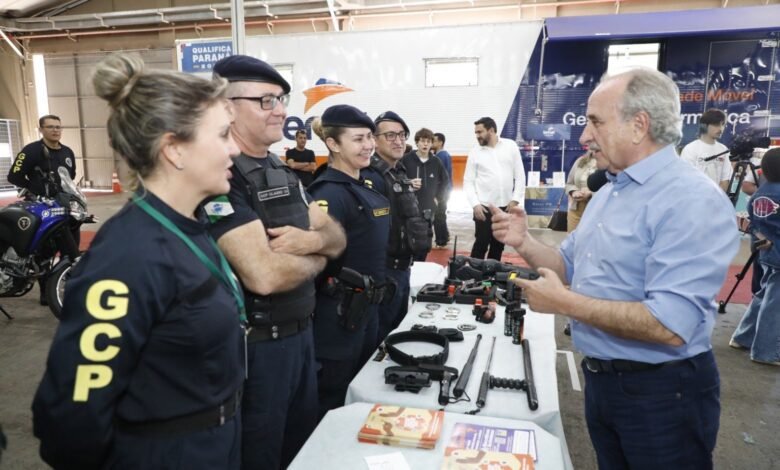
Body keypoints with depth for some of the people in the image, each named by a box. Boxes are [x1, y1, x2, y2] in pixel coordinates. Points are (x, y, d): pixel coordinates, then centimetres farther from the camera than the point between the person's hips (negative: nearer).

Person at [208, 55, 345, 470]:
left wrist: (310, 239, -15)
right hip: (255, 345, -8)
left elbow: (337, 237, 8)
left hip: (301, 332, 9)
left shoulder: (283, 171, 8)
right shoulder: (221, 175, -21)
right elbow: (263, 275, -31)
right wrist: (317, 259, -11)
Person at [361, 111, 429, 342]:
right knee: (379, 338, 5)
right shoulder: (370, 177, -20)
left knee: (398, 329, 22)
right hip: (384, 271, -9)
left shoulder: (400, 173, 11)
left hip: (402, 268, 9)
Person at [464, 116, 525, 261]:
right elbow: (468, 181, 0)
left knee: (498, 244, 12)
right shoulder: (475, 152, 0)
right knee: (481, 243, -2)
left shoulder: (510, 146, 1)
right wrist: (475, 204, -12)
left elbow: (520, 175, 3)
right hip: (484, 206, -2)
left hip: (506, 206, 2)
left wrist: (515, 199, -5)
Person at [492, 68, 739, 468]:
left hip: (661, 392, -8)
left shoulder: (692, 201, -22)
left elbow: (670, 326, -30)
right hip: (600, 378, 8)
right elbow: (570, 268, 13)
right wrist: (524, 243, -4)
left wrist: (564, 303, -24)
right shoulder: (608, 192, 8)